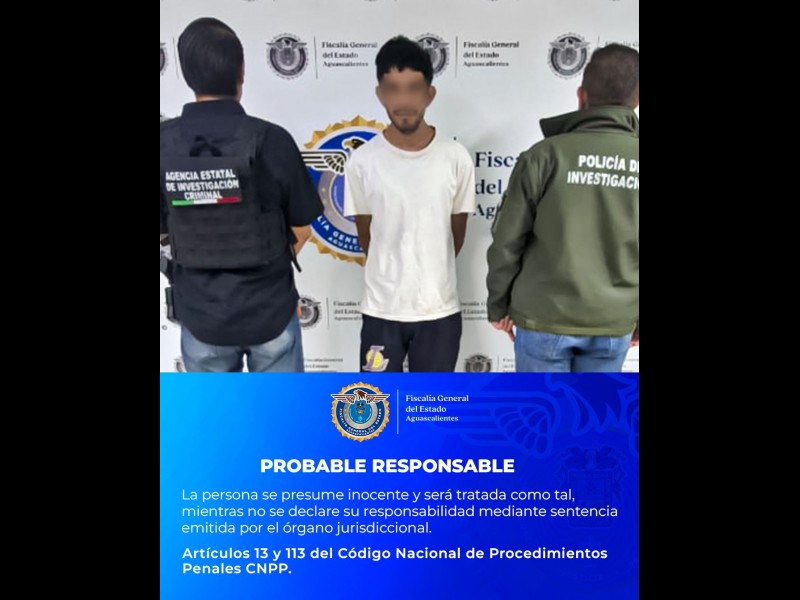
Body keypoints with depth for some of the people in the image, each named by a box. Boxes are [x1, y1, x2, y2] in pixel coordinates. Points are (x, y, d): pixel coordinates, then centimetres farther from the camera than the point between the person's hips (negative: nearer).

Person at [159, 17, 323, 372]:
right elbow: (301, 229, -6)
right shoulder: (271, 139, -16)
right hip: (269, 308, -1)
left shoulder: (164, 143, -10)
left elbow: (162, 232, 1)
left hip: (200, 313, 2)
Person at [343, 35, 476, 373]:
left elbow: (457, 233, 5)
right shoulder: (362, 162, -9)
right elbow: (365, 236, 5)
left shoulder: (456, 158, -8)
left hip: (439, 309, 1)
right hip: (382, 309, 0)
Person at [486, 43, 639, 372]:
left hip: (545, 317, -2)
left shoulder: (546, 155, -12)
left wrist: (498, 305, 6)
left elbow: (507, 242, -8)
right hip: (615, 323, 3)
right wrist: (637, 318, 17)